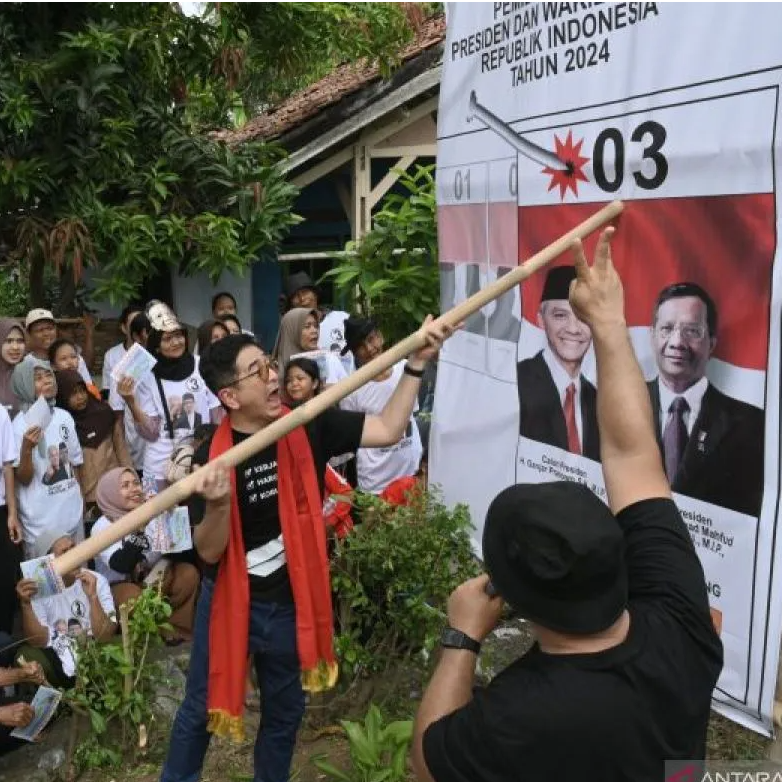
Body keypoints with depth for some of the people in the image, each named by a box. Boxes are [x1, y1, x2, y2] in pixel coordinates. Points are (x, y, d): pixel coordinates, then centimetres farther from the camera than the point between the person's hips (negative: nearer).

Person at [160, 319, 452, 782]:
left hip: (290, 602, 3)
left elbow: (389, 431, -12)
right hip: (230, 602, -2)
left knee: (286, 710, 22)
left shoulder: (309, 428, -11)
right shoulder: (214, 457, -18)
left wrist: (417, 364, -20)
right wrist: (218, 503, -38)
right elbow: (209, 552, -17)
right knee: (202, 708, 16)